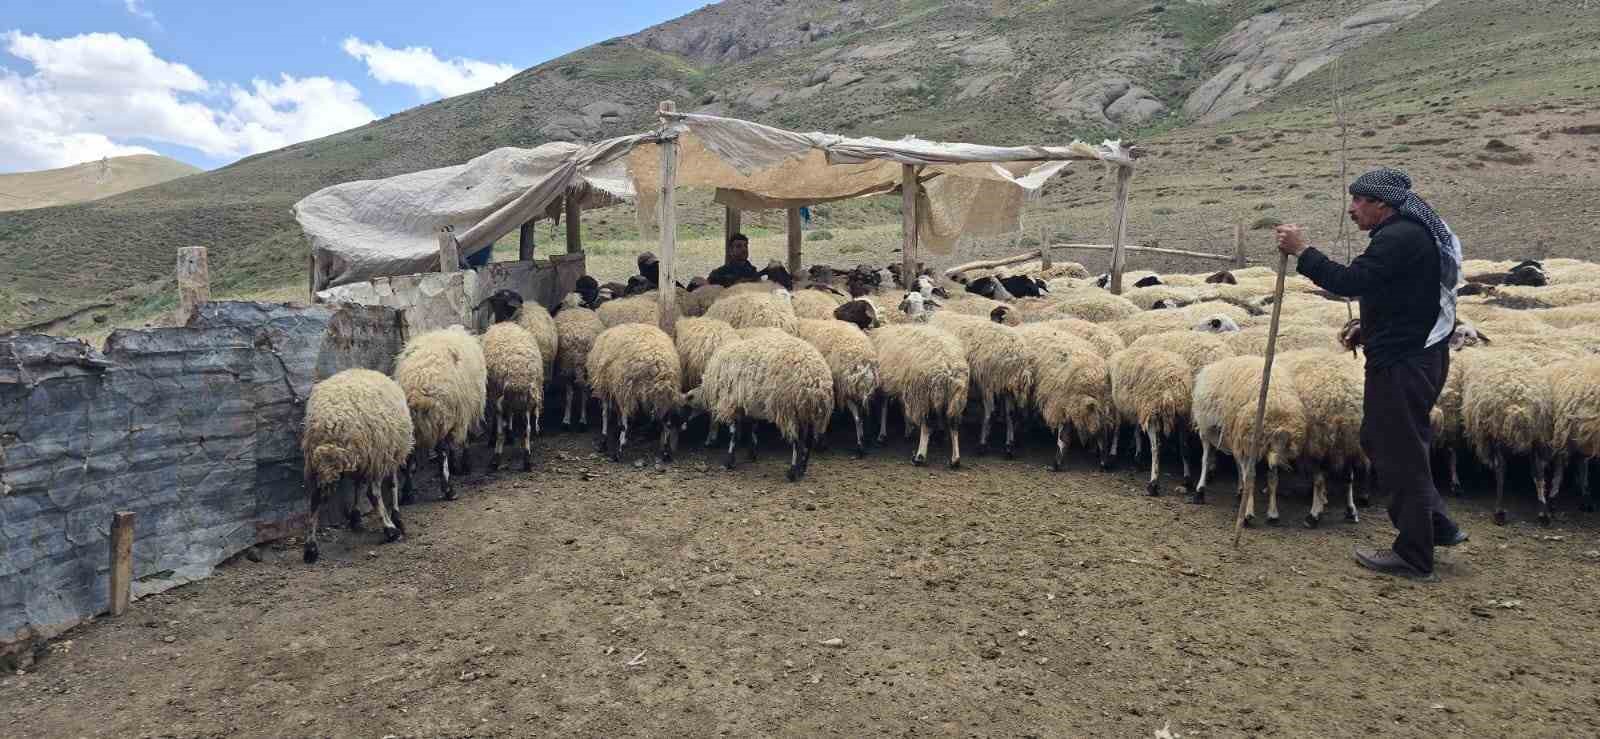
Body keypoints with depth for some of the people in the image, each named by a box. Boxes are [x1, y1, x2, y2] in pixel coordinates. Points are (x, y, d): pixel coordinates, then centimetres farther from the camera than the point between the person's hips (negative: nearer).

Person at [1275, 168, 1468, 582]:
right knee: (1379, 440, 19)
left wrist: (1302, 252, -20)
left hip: (1402, 363, -11)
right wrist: (1367, 326, 14)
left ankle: (1413, 558, 7)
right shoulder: (1413, 233, 17)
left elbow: (1350, 281, -27)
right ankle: (1437, 526, 25)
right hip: (1415, 356, 11)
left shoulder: (1401, 237, -17)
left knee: (1401, 453, -3)